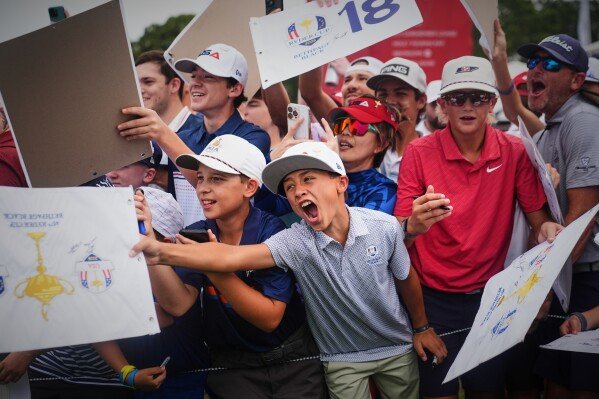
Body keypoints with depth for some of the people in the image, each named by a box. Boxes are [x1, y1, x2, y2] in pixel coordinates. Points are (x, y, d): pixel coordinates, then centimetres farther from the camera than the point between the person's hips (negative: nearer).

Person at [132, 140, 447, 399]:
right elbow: (231, 256, -37)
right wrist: (163, 252, -50)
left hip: (397, 349, 1)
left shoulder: (385, 227, -19)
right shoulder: (296, 242, -23)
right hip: (342, 360, -1)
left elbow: (407, 279, -1)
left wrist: (421, 328, 12)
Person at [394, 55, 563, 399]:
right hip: (434, 298, -2)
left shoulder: (515, 152, -4)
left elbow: (538, 217, -2)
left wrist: (546, 229, -25)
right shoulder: (419, 152, -10)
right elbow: (398, 235, -12)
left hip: (490, 295, 2)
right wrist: (413, 227, -35)